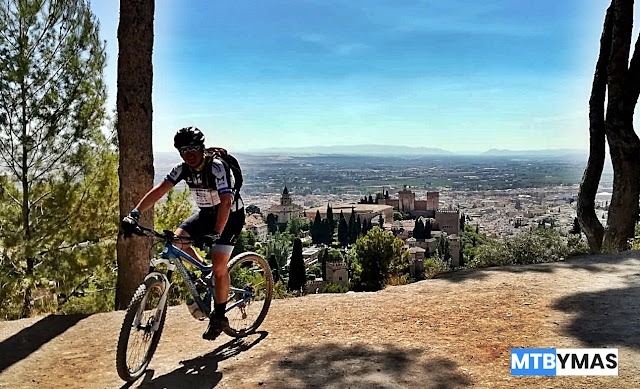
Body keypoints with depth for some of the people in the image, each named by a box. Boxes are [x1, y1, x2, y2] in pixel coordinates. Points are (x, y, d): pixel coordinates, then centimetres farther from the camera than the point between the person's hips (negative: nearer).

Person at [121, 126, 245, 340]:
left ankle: (219, 317, 3)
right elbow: (159, 190, -16)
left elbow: (226, 203, -39)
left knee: (219, 266, -14)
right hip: (205, 213, 6)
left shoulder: (217, 167, -28)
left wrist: (216, 233, -51)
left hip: (230, 216, -6)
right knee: (178, 240, -16)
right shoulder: (183, 169, -9)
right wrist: (135, 214, -28)